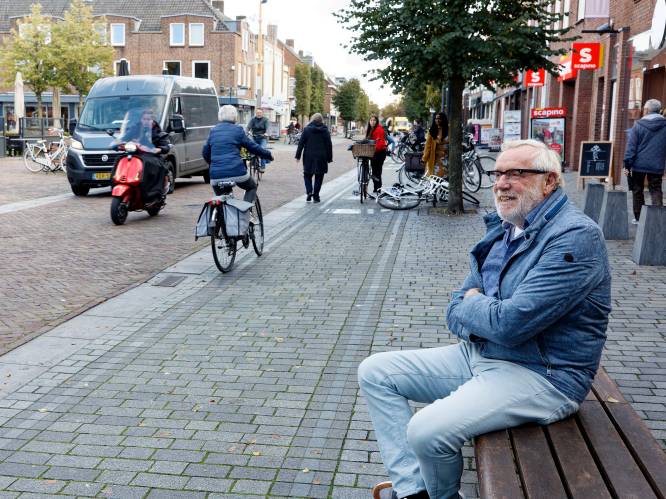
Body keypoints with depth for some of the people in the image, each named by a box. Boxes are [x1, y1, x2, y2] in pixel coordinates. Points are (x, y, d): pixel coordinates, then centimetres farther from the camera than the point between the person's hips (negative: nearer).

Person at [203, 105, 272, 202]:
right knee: (252, 187, 23)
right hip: (236, 172, -3)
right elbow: (253, 147, 6)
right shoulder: (237, 130, 1)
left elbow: (205, 152, 19)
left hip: (216, 176, 4)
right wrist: (269, 155, 21)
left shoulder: (213, 131, 13)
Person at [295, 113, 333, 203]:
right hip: (321, 157, 1)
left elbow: (301, 143, -2)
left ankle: (309, 192, -7)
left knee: (307, 174, 13)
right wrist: (329, 158, 8)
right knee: (319, 177, 9)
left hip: (309, 156, 0)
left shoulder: (307, 129, 0)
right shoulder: (325, 130, 2)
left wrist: (298, 155, 2)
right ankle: (316, 196, 7)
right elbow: (329, 145, 2)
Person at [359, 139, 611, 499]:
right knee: (374, 372, 3)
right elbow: (455, 312, 10)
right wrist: (483, 311, -13)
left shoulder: (575, 237, -18)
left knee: (428, 430, -28)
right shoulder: (503, 229, 9)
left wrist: (470, 305, -6)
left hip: (541, 375, -9)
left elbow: (511, 323, -27)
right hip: (479, 354, 9)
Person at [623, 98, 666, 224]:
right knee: (656, 190, 8)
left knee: (637, 190, 12)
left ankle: (638, 217, 16)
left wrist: (627, 165, -5)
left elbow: (631, 146, -8)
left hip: (639, 164, -1)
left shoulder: (638, 125, -6)